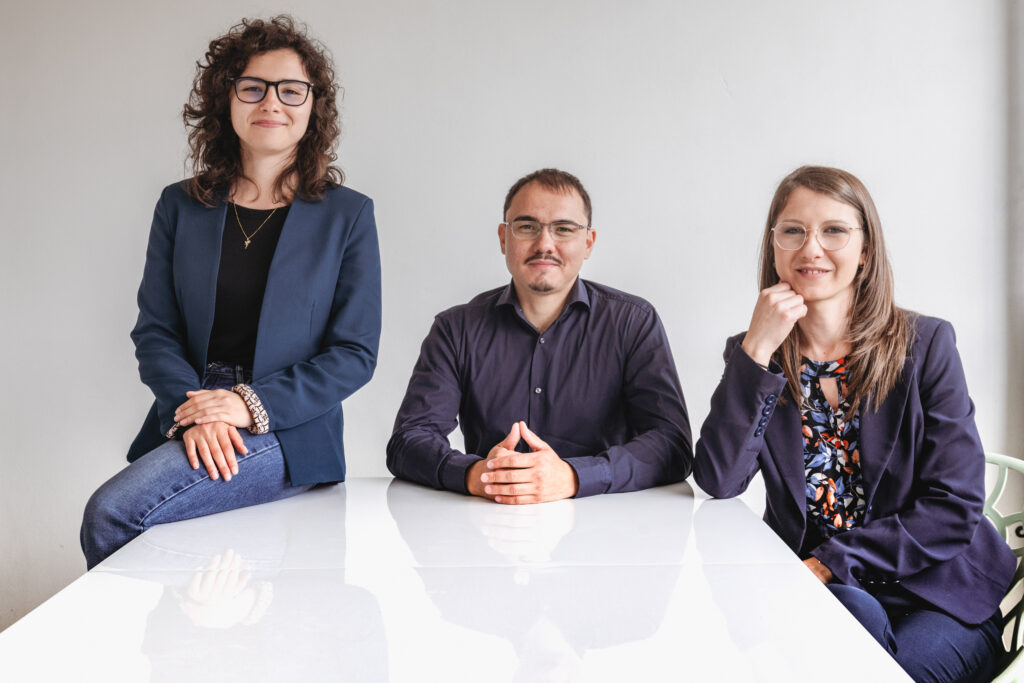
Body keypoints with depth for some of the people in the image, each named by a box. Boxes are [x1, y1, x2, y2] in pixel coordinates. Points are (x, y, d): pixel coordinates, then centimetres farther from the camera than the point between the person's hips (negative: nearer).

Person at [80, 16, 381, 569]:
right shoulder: (180, 206, 12)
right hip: (182, 424, 3)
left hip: (287, 433, -3)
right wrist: (194, 411, -12)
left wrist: (252, 403, -14)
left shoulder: (347, 216, 3)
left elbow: (355, 352, -1)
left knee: (111, 513, -24)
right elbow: (154, 332, 7)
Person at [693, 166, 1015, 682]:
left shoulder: (926, 345, -2)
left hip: (935, 596, 0)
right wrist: (757, 351, -19)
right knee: (856, 615, -31)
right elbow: (719, 482, -13)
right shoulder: (753, 356, 3)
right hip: (812, 592, 1)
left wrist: (831, 562, -16)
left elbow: (954, 507, -7)